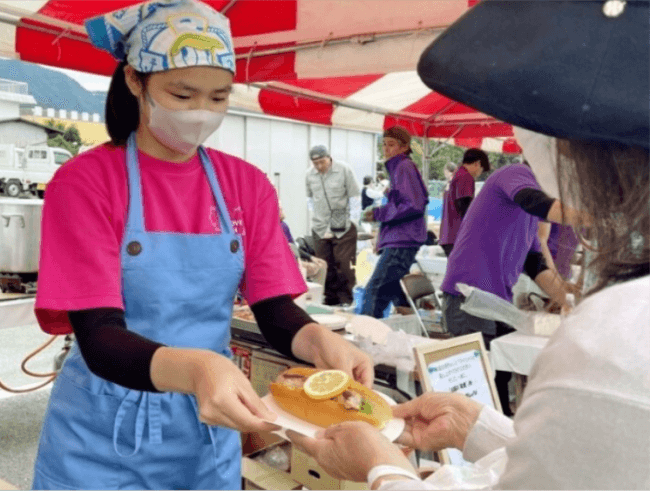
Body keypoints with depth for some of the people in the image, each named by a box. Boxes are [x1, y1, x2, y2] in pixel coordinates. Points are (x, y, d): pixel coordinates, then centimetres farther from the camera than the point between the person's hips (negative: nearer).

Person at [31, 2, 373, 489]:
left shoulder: (249, 185, -2)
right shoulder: (84, 183, -14)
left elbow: (276, 312, -5)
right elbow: (98, 339, -21)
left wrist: (321, 341, -27)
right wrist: (196, 367, -40)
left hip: (211, 431, 4)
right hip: (103, 436, -3)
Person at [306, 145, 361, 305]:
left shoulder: (344, 170, -5)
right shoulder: (310, 174, 5)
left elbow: (354, 196, 0)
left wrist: (352, 220, -3)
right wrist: (315, 216, 9)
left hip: (343, 229, -3)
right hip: (320, 229, 3)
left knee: (345, 266, -4)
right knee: (325, 267, 6)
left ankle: (346, 300, 7)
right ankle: (330, 299, 17)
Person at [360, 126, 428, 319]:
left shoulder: (404, 167, -9)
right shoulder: (397, 167, 20)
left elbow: (414, 206, -17)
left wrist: (378, 214, -13)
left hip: (401, 243, -10)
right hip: (398, 240, 10)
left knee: (374, 291, -15)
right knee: (394, 292, 13)